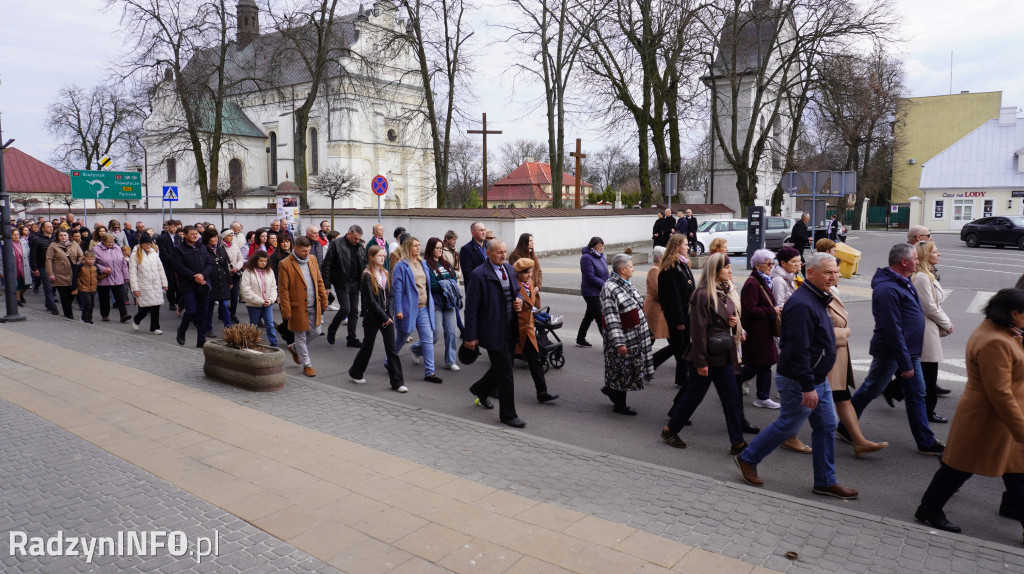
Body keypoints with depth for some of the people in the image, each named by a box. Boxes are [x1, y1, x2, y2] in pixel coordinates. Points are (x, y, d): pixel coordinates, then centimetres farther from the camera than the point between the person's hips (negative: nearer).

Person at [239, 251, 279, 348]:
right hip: (253, 304, -2)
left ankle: (274, 346, 0)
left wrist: (271, 299, -8)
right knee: (253, 326, 11)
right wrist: (259, 301, -16)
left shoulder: (270, 271, 6)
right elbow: (245, 289, -13)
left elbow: (273, 287, 8)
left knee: (270, 325, -2)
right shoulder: (248, 272, -8)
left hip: (268, 304, 3)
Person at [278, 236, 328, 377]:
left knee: (315, 332, 12)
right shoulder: (285, 264, -11)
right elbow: (283, 290, -11)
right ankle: (306, 365, 20)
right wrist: (286, 312, -14)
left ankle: (294, 348, 37)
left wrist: (324, 302, 9)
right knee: (301, 337, 6)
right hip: (298, 308, -5)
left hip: (314, 307, 6)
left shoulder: (312, 260, 7)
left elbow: (319, 282, 13)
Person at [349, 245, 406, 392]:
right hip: (372, 317, -5)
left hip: (387, 316, 5)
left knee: (391, 349, 2)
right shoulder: (367, 276, -10)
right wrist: (384, 317, -14)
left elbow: (391, 295, 7)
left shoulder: (385, 274, 9)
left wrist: (390, 315, -6)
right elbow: (371, 300, -15)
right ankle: (355, 373, 33)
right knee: (367, 346, 9)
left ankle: (397, 382, 3)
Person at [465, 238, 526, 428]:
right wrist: (471, 337, -13)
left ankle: (480, 390, 46)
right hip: (493, 331, -7)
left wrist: (520, 300, -2)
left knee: (501, 368, 19)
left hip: (510, 329, 8)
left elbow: (517, 290, 24)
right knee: (505, 373, -2)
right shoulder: (478, 275, -13)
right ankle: (508, 414, 11)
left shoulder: (510, 270, 9)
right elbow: (471, 307, -13)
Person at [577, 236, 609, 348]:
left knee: (590, 315, 17)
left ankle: (580, 340, 29)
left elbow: (606, 273, 16)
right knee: (600, 317, -7)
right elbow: (590, 277, -22)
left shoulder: (601, 256, 10)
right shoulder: (586, 258, -17)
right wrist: (605, 285, -20)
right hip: (591, 292, -9)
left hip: (599, 292, 9)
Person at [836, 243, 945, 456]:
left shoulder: (903, 282, 10)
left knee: (917, 395, 12)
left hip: (909, 351, 10)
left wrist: (910, 359, 17)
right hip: (890, 353, -10)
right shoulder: (888, 289, -23)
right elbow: (893, 330, -25)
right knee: (869, 391, 4)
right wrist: (906, 364, -23)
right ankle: (845, 428, 20)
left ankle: (926, 442, 21)